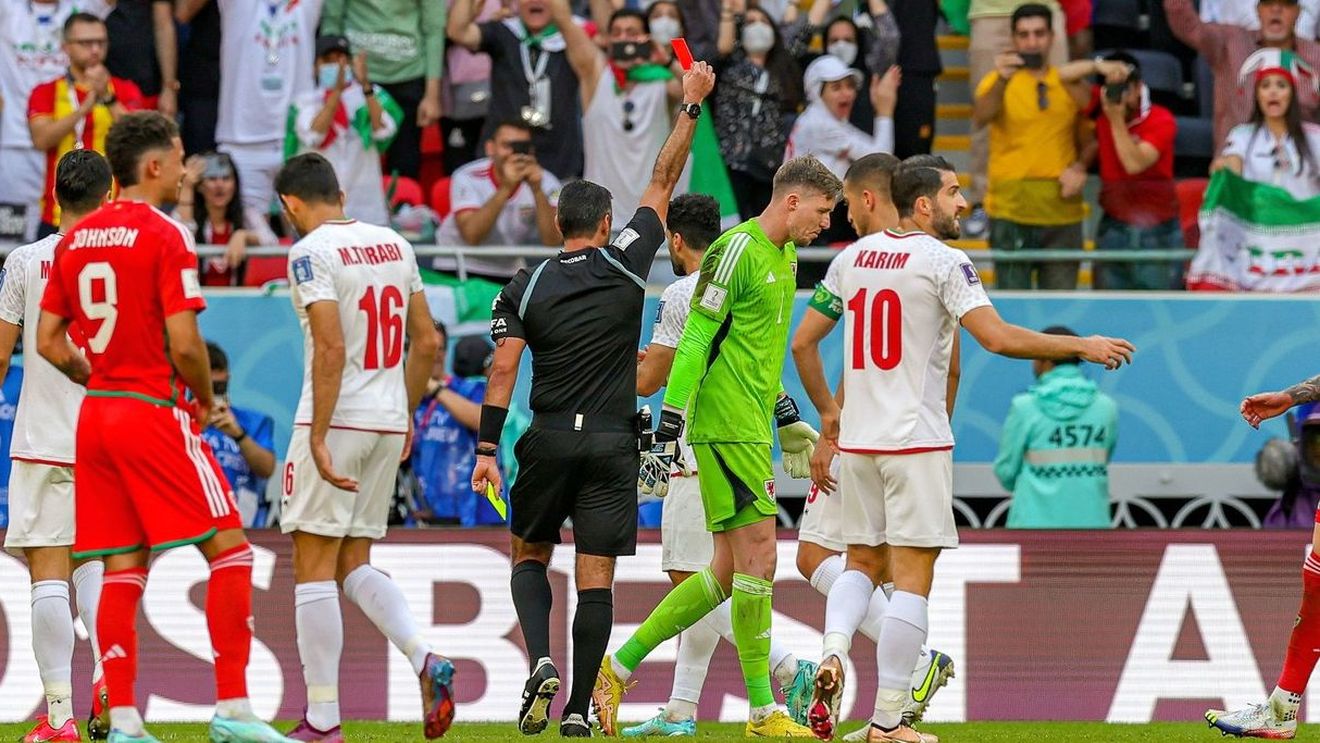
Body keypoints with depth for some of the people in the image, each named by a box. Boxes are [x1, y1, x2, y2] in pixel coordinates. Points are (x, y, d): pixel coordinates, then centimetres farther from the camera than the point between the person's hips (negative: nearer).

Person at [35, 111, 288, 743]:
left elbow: (49, 341, 11)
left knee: (123, 569, 8)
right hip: (154, 411, -7)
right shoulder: (164, 235, -11)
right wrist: (206, 400, 0)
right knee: (229, 549, -2)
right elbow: (184, 343, -16)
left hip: (96, 413, 7)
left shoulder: (75, 239, 10)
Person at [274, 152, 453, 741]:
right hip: (387, 423, 7)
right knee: (355, 565, 16)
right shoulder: (393, 244, 11)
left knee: (314, 568, 0)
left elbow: (331, 348, -21)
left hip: (335, 421, -7)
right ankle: (426, 662, -6)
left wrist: (318, 438, -21)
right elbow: (427, 342, 15)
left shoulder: (311, 252, -11)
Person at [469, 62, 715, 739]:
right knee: (596, 576, 1)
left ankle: (540, 663, -8)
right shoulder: (626, 264, 0)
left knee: (530, 557, 16)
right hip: (612, 443, 0)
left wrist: (487, 449, -2)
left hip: (547, 441, 0)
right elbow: (663, 182, 7)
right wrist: (691, 105, 15)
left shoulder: (525, 289, 0)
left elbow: (503, 369, -5)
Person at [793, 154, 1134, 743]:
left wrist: (826, 411, 24)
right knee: (912, 577, -2)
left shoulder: (853, 257, 9)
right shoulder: (943, 262, -10)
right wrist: (1082, 347, -12)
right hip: (916, 440, -6)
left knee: (862, 562, 19)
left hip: (857, 437, 6)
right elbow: (996, 337, -19)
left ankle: (833, 652, -9)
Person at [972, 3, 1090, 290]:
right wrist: (1001, 81, -38)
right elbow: (981, 117, -21)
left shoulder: (1071, 84, 10)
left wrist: (1080, 168, -2)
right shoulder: (998, 82, 0)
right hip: (1011, 209, -3)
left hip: (1062, 210, 3)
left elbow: (1087, 141, 19)